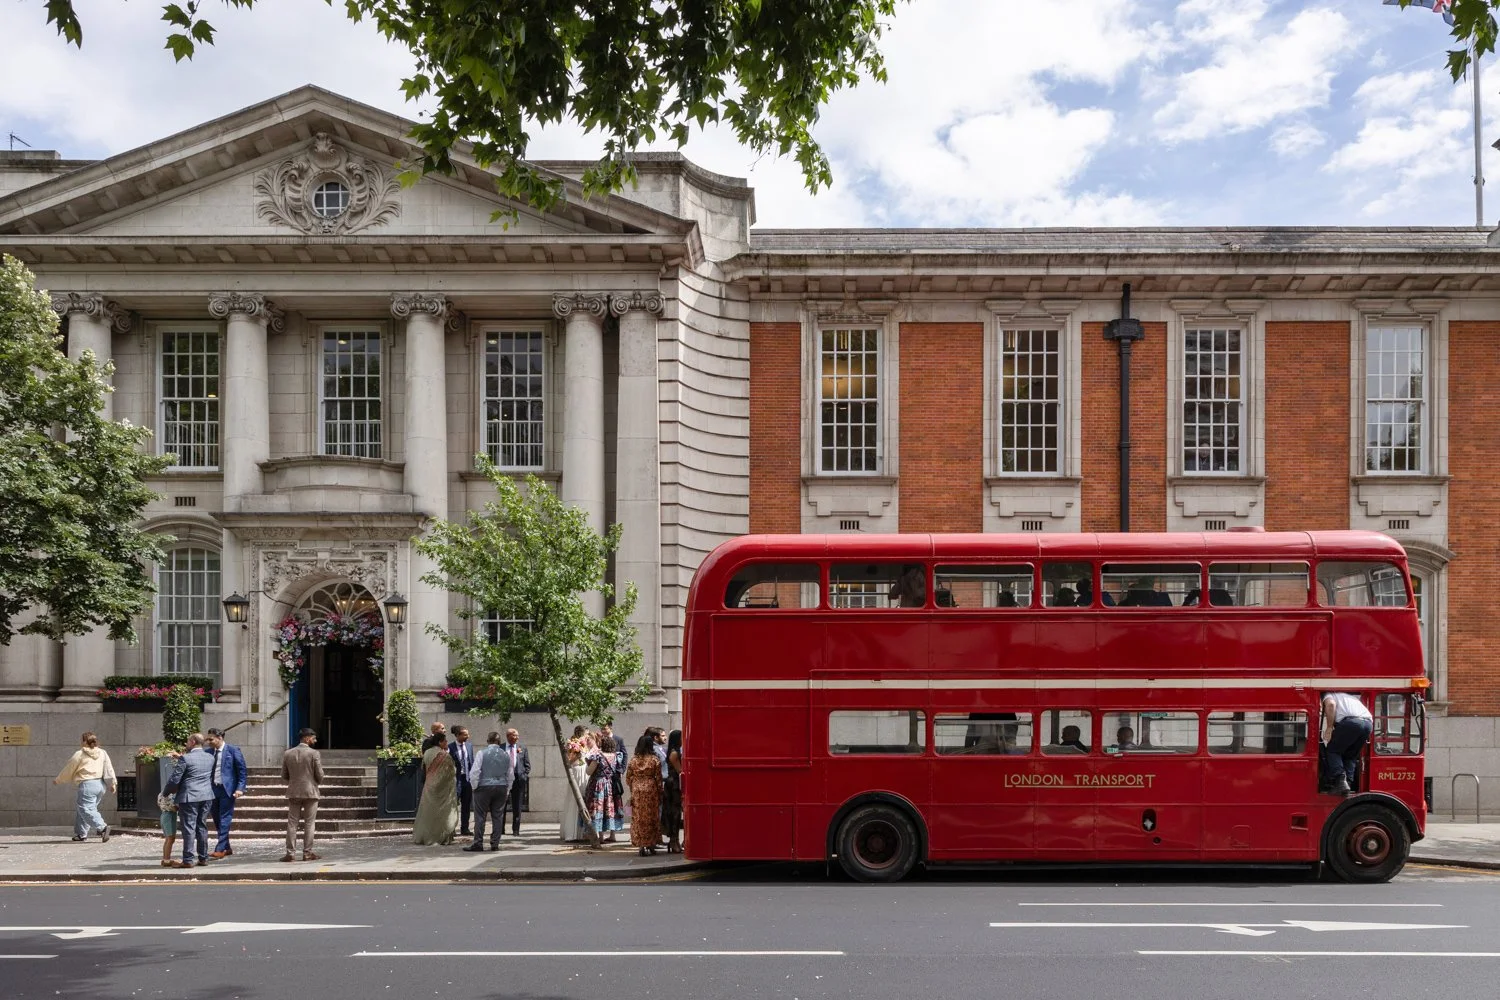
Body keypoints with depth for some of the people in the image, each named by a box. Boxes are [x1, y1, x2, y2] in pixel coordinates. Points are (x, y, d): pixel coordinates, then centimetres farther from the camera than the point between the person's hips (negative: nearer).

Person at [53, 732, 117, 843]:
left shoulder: (79, 754, -2)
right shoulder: (103, 753, 12)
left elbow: (68, 770, 7)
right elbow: (109, 768, 4)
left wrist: (57, 780, 22)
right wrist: (112, 784, 2)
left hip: (87, 784, -7)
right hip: (101, 784, 7)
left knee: (86, 809, -11)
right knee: (81, 809, 19)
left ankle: (102, 828, -29)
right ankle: (81, 833, 18)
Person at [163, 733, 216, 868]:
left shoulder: (185, 759, -12)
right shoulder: (210, 758, 6)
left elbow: (174, 779, -11)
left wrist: (166, 792, 6)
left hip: (189, 797, -6)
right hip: (206, 796, 6)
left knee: (189, 828, -2)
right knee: (202, 827, 13)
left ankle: (187, 860, -1)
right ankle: (203, 858, 15)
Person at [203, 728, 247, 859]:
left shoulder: (233, 750, -5)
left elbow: (242, 771, -5)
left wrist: (240, 788, -13)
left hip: (227, 789, -6)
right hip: (213, 789, 6)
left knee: (225, 819, -7)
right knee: (217, 820, 10)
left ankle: (220, 849, -7)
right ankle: (227, 848, 20)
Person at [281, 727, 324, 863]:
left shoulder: (287, 754, 3)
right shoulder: (314, 754, -9)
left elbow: (284, 776, 6)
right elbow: (320, 775, -7)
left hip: (293, 793, 3)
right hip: (310, 792, -3)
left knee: (292, 823, 7)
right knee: (309, 824, 2)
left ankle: (290, 852, 4)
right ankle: (307, 852, 2)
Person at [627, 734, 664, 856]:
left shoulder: (633, 760, 0)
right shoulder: (654, 760, -6)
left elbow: (628, 777, 4)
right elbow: (658, 778, -4)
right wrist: (660, 793, 5)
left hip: (637, 791, 1)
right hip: (651, 790, -1)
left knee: (638, 818, 5)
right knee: (651, 817, 9)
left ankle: (641, 845, 1)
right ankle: (651, 845, 13)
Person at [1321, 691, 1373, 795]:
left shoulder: (1328, 695, 23)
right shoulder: (1350, 697, 42)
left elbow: (1331, 704, -2)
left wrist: (1329, 728, 0)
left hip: (1351, 721, -6)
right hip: (1368, 723, 6)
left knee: (1332, 750, 11)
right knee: (1351, 755, 23)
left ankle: (1340, 781, -6)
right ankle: (1348, 782, 8)